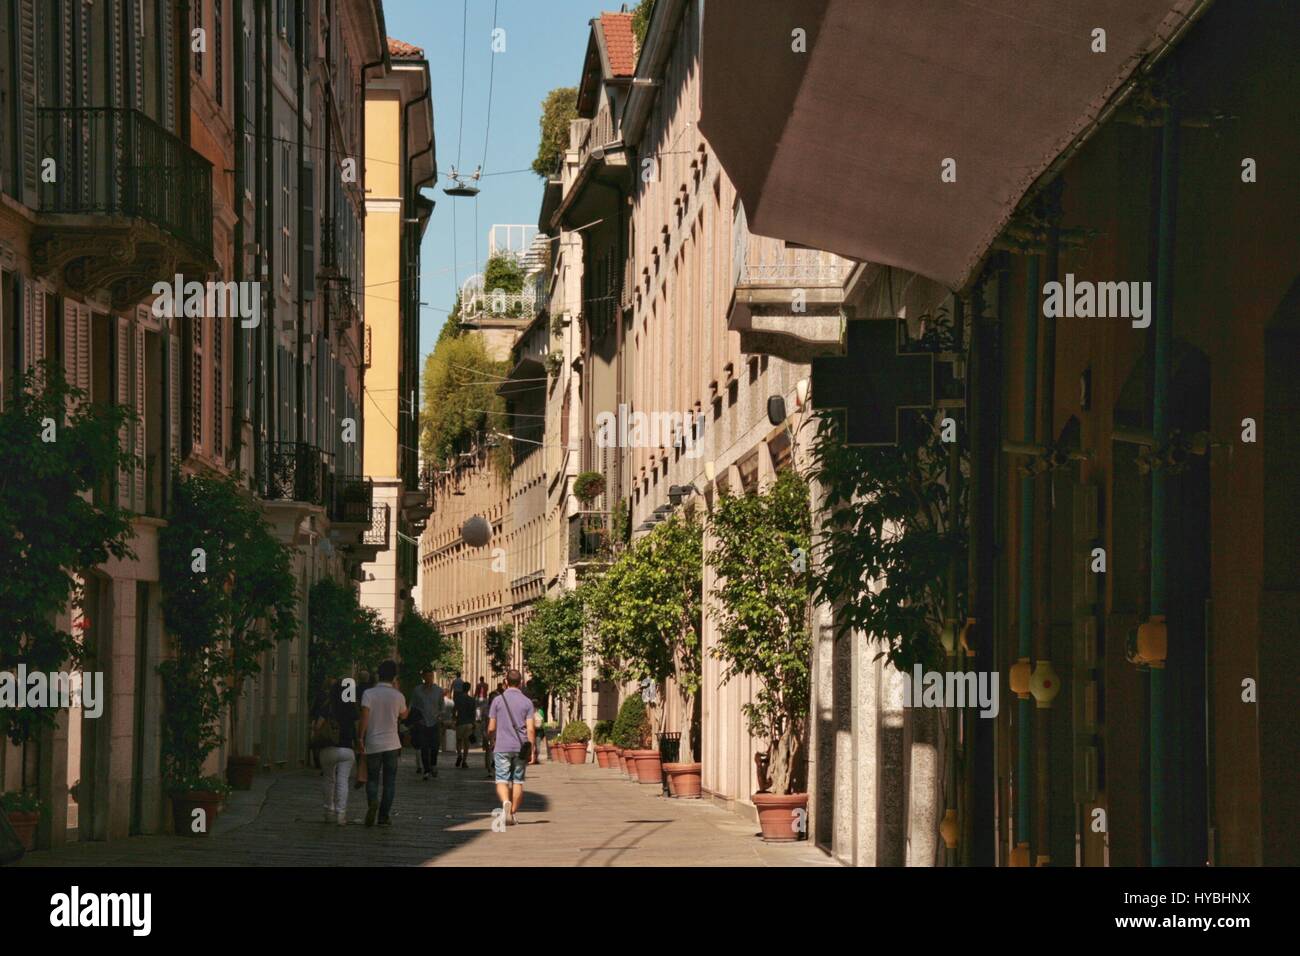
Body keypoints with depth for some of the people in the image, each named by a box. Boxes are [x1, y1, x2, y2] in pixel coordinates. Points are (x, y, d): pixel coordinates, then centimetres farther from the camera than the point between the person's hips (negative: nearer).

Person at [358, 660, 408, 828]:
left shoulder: (369, 694, -7)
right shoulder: (398, 696, -1)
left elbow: (365, 717, -14)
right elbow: (403, 716, 16)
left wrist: (361, 738, -10)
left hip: (373, 744, 0)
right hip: (392, 744, 0)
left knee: (372, 779, 10)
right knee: (390, 782, 7)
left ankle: (372, 802, -19)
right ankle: (384, 817, 4)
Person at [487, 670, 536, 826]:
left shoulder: (498, 701, -2)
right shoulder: (527, 702, 0)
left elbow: (491, 728, 1)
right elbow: (531, 729, -6)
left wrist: (492, 741, 20)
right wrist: (532, 749, 0)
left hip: (502, 747, -1)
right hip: (520, 747, 1)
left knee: (502, 781, -2)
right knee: (518, 781, 11)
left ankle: (506, 802, -29)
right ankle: (513, 813, 15)